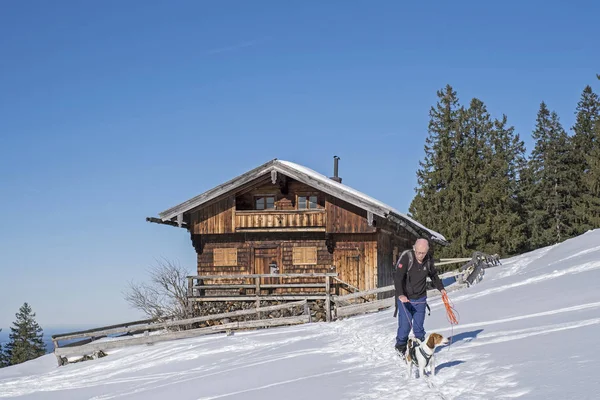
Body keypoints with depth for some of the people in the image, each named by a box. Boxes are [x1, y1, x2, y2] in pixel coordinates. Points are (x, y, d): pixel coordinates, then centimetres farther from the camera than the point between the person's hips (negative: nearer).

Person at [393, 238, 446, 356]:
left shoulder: (428, 260, -2)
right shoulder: (406, 257, -19)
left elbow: (433, 275, 19)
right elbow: (397, 277, -24)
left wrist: (441, 288, 17)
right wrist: (400, 294, -34)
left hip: (420, 298, 4)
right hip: (405, 298, -4)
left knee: (419, 325, 5)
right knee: (405, 324, -6)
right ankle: (400, 347, 13)